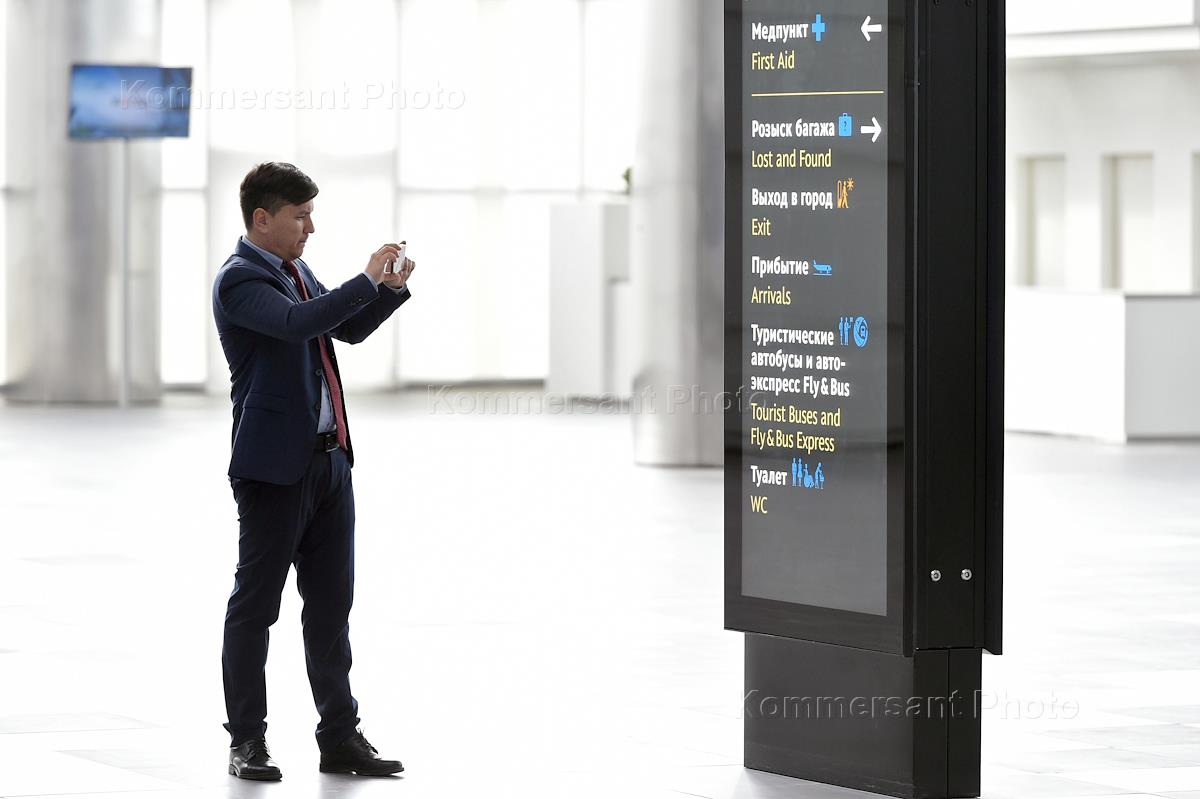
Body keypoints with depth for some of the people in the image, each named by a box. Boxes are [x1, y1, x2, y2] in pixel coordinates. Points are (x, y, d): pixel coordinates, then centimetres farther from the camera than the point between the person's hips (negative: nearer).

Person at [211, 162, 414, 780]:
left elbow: (350, 329, 25)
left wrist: (391, 288, 9)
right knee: (255, 605, 0)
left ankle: (340, 736, 15)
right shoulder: (240, 280, -12)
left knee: (331, 604, 10)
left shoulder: (296, 271, 15)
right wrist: (367, 280, -22)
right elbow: (298, 323, -28)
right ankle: (247, 742, 6)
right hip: (274, 466, -8)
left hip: (328, 460, 8)